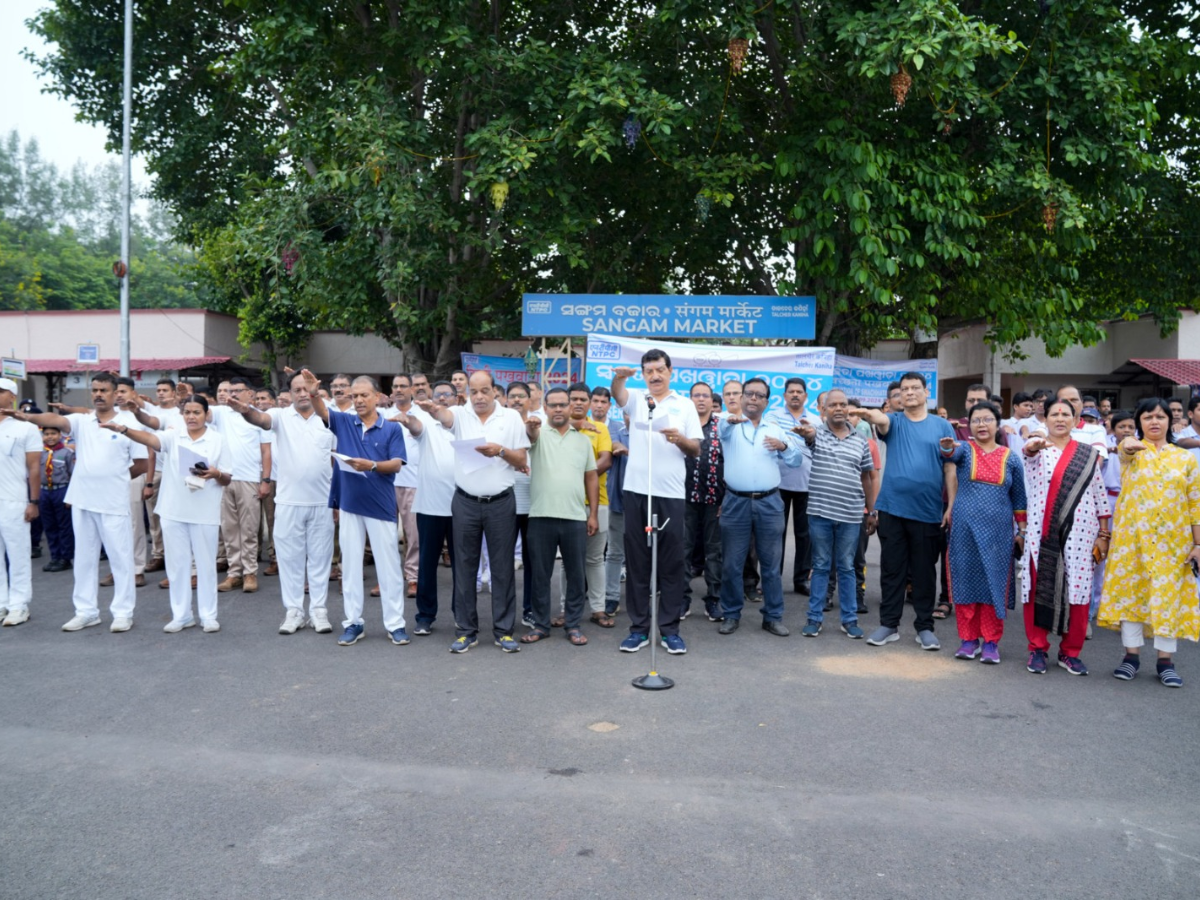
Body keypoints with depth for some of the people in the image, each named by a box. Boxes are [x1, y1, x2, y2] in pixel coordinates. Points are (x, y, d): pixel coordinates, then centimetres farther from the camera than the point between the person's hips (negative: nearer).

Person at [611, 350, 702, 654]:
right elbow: (617, 393, -13)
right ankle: (638, 627, 15)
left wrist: (680, 439, -15)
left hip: (671, 493, -1)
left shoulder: (685, 405, 8)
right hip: (636, 491, 1)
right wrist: (619, 376, -35)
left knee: (672, 563, 3)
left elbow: (697, 449, 6)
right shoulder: (635, 398, 10)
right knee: (636, 561, 6)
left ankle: (670, 629, 13)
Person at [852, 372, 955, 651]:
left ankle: (925, 627, 18)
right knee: (891, 568, 7)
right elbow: (882, 421, -19)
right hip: (892, 508, 1)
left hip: (927, 511, 0)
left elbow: (950, 469, 4)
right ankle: (889, 624, 16)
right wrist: (872, 416, -43)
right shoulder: (894, 421, 7)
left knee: (924, 571, 8)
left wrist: (952, 507, -2)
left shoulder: (942, 426, 6)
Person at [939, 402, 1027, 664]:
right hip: (964, 527, 0)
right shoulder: (965, 449, 3)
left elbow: (1018, 497, 11)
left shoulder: (1010, 458, 7)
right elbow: (952, 453, -22)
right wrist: (948, 446, -45)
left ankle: (991, 642, 11)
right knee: (965, 581, 3)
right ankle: (969, 639, 14)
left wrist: (1022, 531, 8)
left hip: (998, 530, 0)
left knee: (995, 583, 1)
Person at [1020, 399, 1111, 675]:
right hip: (1042, 532, -1)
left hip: (1079, 532, 2)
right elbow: (1028, 450, -22)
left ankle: (1070, 653, 17)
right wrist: (1034, 445, -46)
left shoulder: (1088, 453, 10)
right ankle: (1038, 649, 13)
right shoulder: (1037, 449, 4)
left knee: (1077, 590, 3)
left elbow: (1100, 495, 10)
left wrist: (1103, 534, 4)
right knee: (1039, 589, 1)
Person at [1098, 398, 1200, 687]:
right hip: (1132, 536, -1)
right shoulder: (1131, 450, 3)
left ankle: (1166, 660, 12)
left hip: (1172, 540, 1)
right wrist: (1129, 446, -50)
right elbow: (1125, 448, -25)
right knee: (1131, 591, 2)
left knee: (1168, 595, 3)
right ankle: (1131, 654, 12)